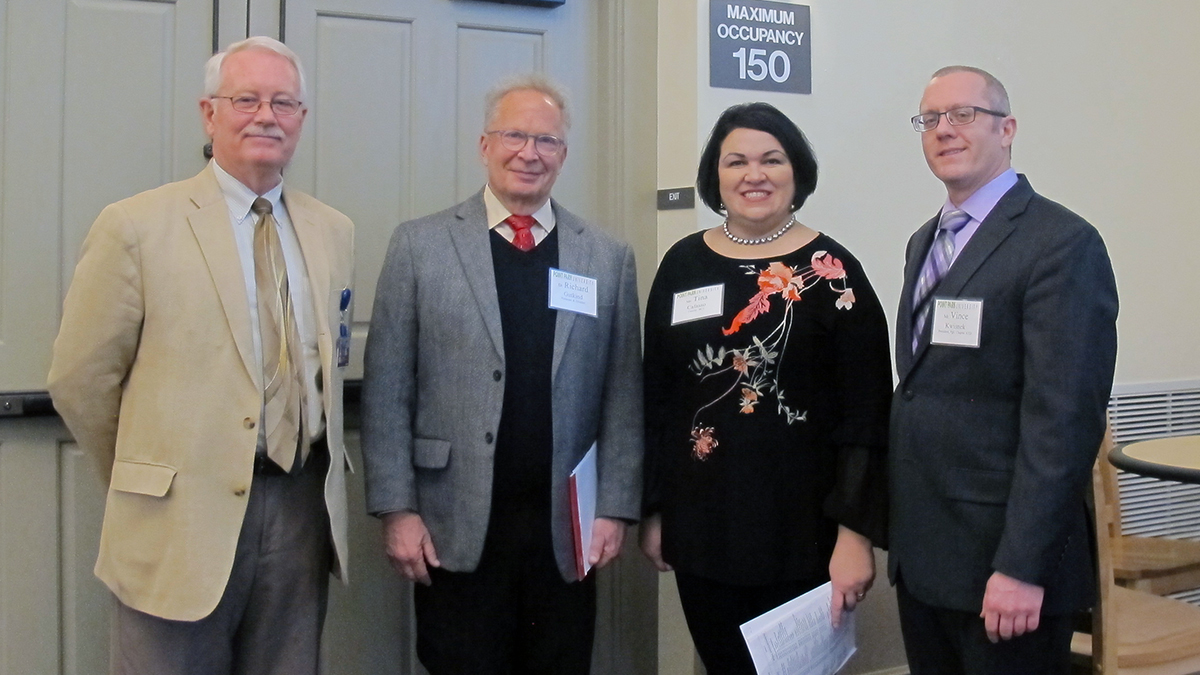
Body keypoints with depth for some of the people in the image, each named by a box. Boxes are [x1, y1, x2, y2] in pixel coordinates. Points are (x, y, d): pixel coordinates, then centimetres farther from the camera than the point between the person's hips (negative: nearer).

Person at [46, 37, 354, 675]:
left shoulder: (333, 231, 7)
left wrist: (313, 478, 13)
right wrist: (143, 482, 6)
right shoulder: (136, 227, -7)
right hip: (183, 523, -4)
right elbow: (79, 379, -3)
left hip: (305, 511, 4)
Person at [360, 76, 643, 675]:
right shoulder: (420, 246, 1)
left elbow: (623, 398, 5)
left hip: (568, 532, 2)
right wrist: (397, 510, -5)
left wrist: (615, 510, -1)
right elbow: (387, 393, -1)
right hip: (455, 532, -1)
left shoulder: (608, 258, 6)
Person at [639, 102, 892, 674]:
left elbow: (867, 413, -8)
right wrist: (653, 509, 8)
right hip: (700, 526, 3)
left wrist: (856, 531, -12)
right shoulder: (682, 264, 4)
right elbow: (656, 396, 8)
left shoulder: (831, 271, -6)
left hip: (800, 529, -3)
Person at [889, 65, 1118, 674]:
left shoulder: (1063, 244, -12)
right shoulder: (926, 242, 14)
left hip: (1003, 562, -7)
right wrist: (900, 532, 11)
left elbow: (1064, 418, -19)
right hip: (920, 556, 7)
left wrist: (1023, 567, -21)